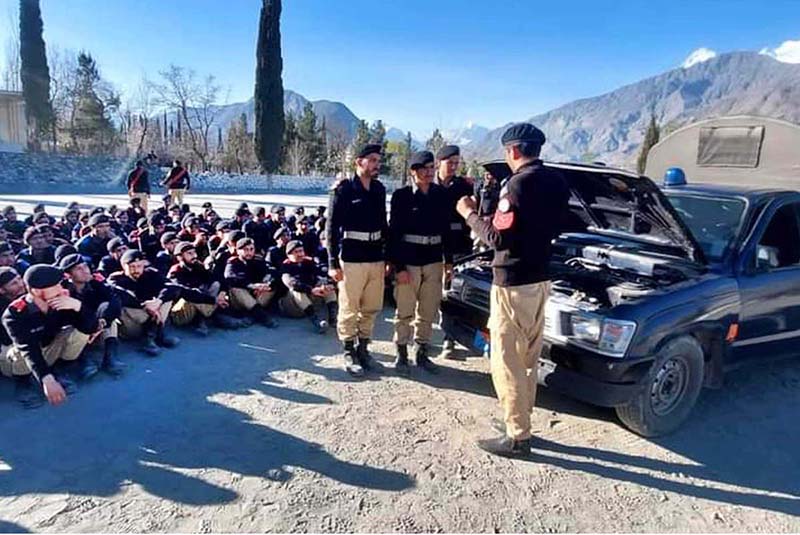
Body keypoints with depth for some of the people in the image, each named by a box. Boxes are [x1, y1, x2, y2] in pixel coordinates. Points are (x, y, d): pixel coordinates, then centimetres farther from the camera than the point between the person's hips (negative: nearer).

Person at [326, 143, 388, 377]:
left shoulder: (379, 189, 9)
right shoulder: (343, 190, -6)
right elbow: (332, 227, -7)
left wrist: (388, 256, 14)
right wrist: (333, 263, -10)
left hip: (376, 258, 5)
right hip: (351, 259, -5)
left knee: (371, 308, 12)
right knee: (349, 309, 4)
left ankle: (363, 349, 27)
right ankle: (349, 353, 19)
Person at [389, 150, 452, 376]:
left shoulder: (441, 194, 5)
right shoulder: (401, 195, -6)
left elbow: (446, 228, 10)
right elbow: (394, 232, -7)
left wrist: (448, 259, 8)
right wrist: (398, 267, -11)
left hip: (434, 260, 4)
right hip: (408, 260, -4)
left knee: (428, 311, 11)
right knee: (405, 311, 5)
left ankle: (422, 353, 25)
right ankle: (402, 354, 20)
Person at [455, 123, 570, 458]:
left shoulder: (520, 183, -18)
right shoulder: (557, 182, 9)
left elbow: (498, 238, -19)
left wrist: (469, 214, -5)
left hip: (513, 283, -9)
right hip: (539, 279, 9)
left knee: (506, 361, 0)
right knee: (527, 358, 18)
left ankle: (517, 437, 8)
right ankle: (522, 422, 30)